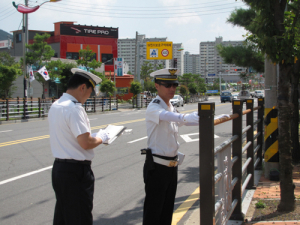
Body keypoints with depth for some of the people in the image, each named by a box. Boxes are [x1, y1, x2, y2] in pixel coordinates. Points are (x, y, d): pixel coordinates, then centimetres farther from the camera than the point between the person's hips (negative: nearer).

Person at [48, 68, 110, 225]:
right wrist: (101, 138, -4)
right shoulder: (74, 108, -20)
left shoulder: (55, 106, 10)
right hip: (76, 171, -9)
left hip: (58, 167, 9)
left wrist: (93, 136, 15)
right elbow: (86, 143, -23)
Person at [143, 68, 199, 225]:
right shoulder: (154, 108, -16)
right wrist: (188, 118, -54)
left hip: (172, 165, 8)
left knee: (167, 210, 15)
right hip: (157, 166, -8)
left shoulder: (171, 108, 11)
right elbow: (166, 116, -36)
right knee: (153, 212, -1)